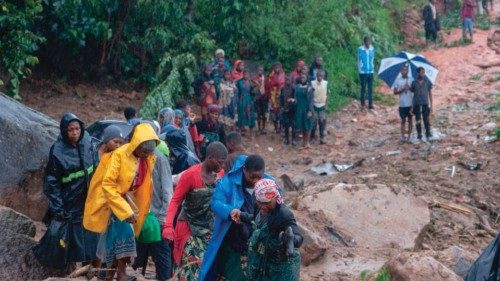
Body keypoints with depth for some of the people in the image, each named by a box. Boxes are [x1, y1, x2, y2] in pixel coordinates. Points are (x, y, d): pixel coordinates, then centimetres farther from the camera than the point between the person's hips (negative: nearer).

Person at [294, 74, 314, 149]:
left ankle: (306, 142, 10)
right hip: (299, 109, 5)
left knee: (307, 126, 2)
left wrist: (310, 111, -16)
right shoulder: (297, 87, 5)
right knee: (301, 125, 10)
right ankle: (304, 142, 22)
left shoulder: (309, 88, -9)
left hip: (307, 109, -5)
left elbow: (311, 100, -11)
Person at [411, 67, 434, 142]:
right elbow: (412, 93, 5)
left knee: (426, 120, -4)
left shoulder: (427, 82, 2)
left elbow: (430, 94, 7)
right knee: (418, 120, 4)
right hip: (416, 104, 0)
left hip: (425, 104, 0)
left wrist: (431, 105, 3)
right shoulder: (414, 82, 1)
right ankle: (419, 136, 12)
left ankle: (428, 135, 4)